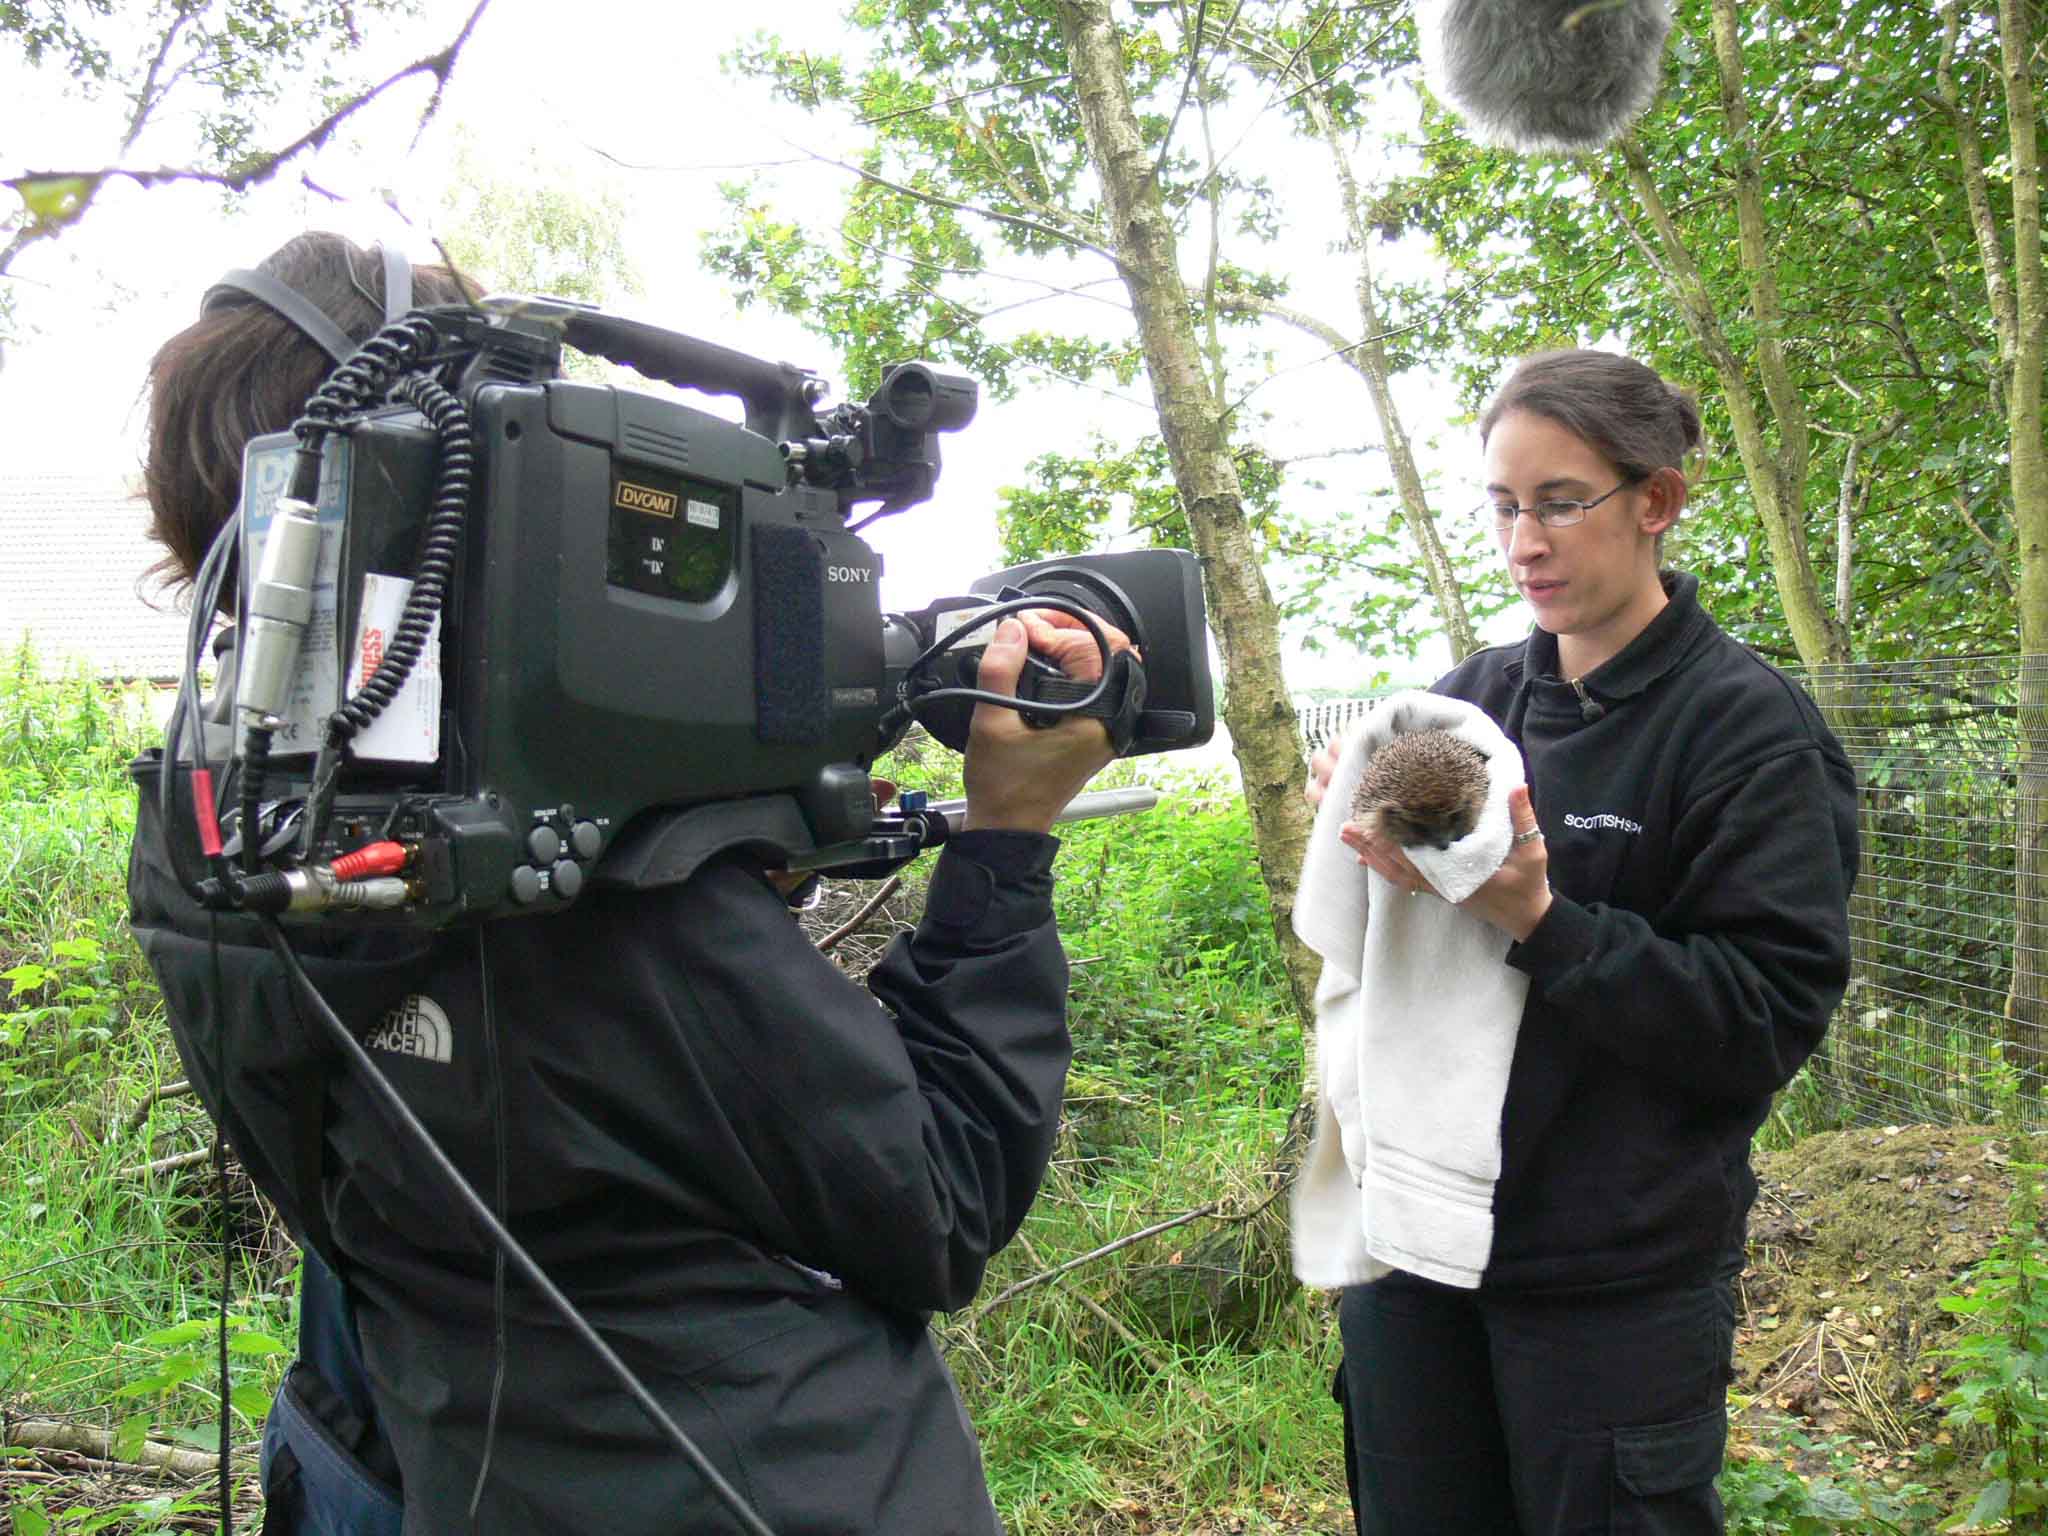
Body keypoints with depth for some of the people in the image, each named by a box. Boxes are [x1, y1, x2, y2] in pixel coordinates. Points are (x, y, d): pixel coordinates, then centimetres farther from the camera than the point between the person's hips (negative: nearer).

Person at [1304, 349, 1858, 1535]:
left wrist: (1537, 918, -26)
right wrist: (1358, 823, -10)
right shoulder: (1472, 697, 4)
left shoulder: (1746, 724, -10)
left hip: (1618, 1276, -5)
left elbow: (1772, 1017, -15)